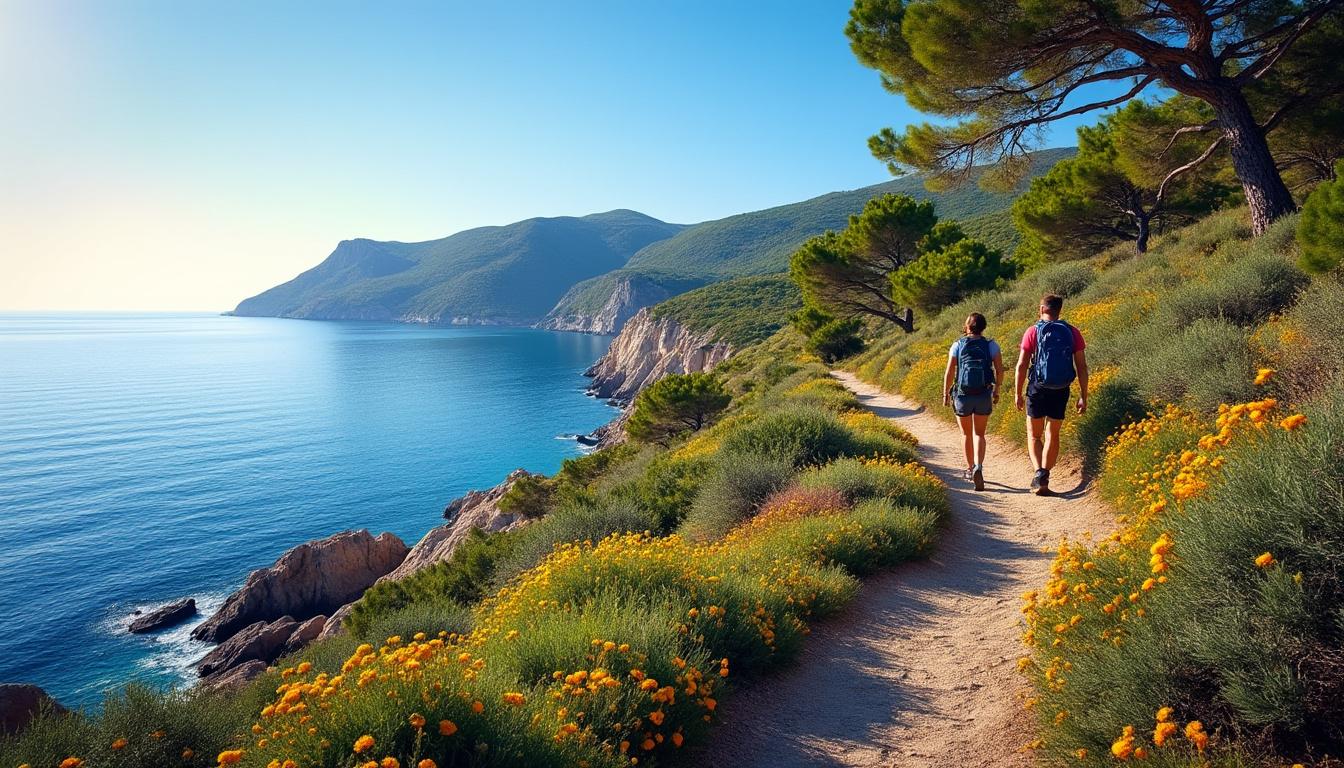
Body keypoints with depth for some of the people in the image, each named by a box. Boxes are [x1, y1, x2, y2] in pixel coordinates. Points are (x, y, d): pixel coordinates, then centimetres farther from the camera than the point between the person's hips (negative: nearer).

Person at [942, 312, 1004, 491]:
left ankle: (970, 468, 30)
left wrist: (945, 393, 5)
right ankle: (978, 467, -13)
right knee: (979, 434, 10)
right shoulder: (991, 345, -1)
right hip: (984, 396, 1)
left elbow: (949, 372, -5)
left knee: (966, 433, 18)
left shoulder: (958, 345, -3)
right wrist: (997, 390, 11)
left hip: (962, 396, 0)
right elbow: (1000, 370, -4)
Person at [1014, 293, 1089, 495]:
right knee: (1052, 436, 15)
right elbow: (1082, 367, 0)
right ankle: (1044, 479, 14)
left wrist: (1018, 394, 1)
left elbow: (1021, 365, -8)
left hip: (1037, 389, -2)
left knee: (1034, 435, 11)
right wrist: (1083, 397, 6)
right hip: (1061, 391, 2)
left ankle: (1039, 472, -10)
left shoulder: (1033, 332, -5)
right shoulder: (1073, 333, 1)